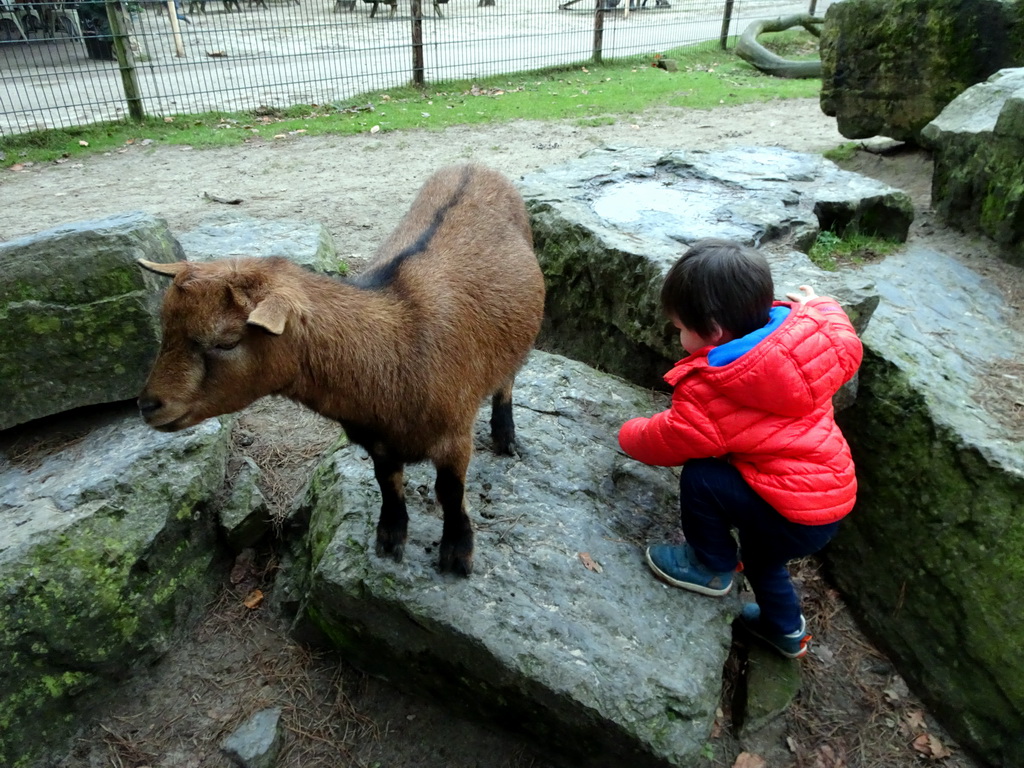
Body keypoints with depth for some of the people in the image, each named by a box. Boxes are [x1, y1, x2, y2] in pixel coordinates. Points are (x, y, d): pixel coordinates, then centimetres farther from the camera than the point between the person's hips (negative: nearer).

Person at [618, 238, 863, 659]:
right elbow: (847, 350, 11)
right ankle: (786, 628, 53)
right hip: (835, 494, 9)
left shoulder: (708, 393, -28)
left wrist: (629, 433, 8)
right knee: (758, 546, 32)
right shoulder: (804, 329, -10)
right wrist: (821, 307, 27)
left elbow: (666, 442, -12)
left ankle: (712, 567, 9)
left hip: (796, 519, -9)